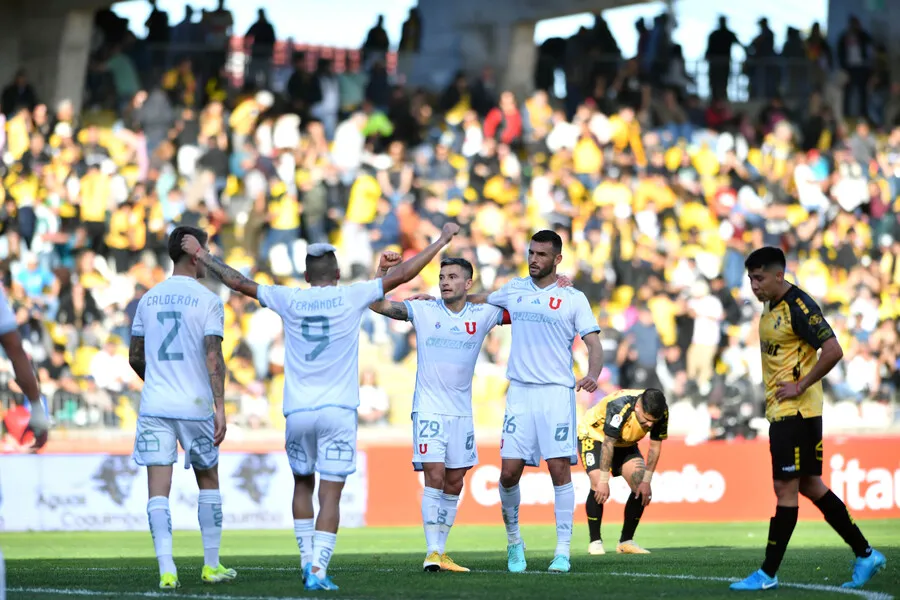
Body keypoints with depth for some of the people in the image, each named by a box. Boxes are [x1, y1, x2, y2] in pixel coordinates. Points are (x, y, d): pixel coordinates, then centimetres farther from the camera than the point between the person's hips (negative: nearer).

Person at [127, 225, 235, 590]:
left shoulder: (149, 299, 9)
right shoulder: (207, 301, -5)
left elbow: (135, 357, 16)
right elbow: (213, 358, -14)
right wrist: (220, 407, -15)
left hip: (154, 407, 3)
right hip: (195, 406, -2)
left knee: (159, 490, -3)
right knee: (209, 483, 16)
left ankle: (167, 570, -14)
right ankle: (211, 566, 19)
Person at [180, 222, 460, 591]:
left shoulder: (289, 300, 3)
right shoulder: (351, 298, -1)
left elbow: (239, 282, 10)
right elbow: (402, 274, 1)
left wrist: (202, 256, 23)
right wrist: (442, 241, 10)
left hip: (297, 411, 2)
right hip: (338, 410, -2)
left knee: (303, 483, 22)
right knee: (330, 494, -3)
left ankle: (307, 558, 17)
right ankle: (318, 570, -12)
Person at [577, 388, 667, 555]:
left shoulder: (661, 412, -23)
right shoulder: (619, 406, -40)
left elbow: (655, 446, -12)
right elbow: (607, 444, -35)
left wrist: (646, 481, -14)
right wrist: (603, 481, -32)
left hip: (625, 443, 5)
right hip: (594, 434, -5)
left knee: (641, 487, -9)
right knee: (598, 485, -24)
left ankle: (626, 541, 1)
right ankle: (595, 542, -13)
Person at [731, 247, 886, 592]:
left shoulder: (799, 306, -16)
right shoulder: (770, 307, 13)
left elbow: (833, 351, -24)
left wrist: (800, 386, -19)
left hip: (796, 412, -10)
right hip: (779, 411, 10)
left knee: (786, 489, -5)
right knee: (810, 486, 13)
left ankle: (768, 574, -1)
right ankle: (865, 555, 20)